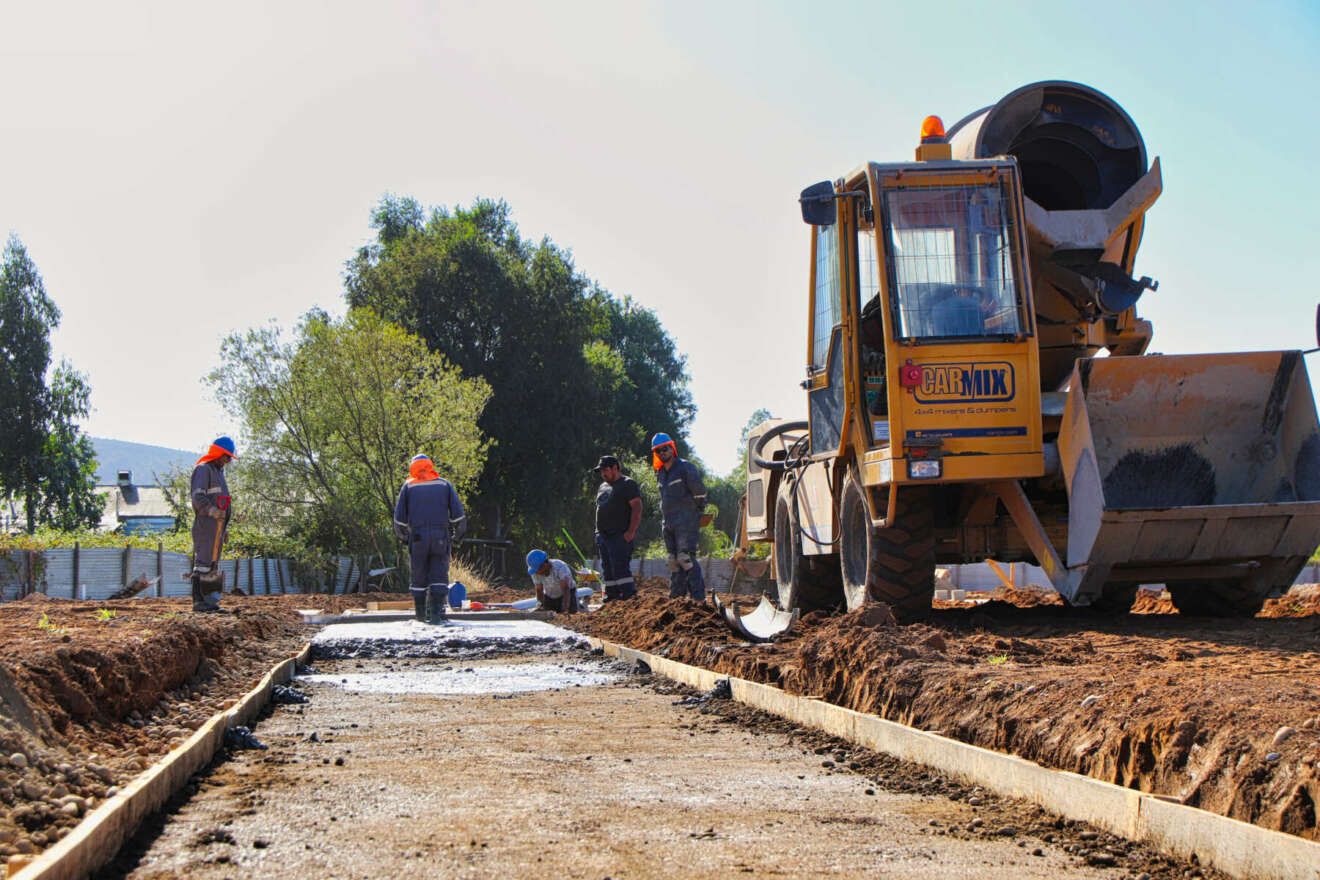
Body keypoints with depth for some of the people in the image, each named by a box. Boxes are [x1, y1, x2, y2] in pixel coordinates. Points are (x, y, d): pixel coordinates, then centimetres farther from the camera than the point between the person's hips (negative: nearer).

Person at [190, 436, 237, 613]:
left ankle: (209, 600, 11)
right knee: (203, 562, -11)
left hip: (217, 525, 10)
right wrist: (215, 512, -29)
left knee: (213, 563, 9)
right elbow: (198, 497, -20)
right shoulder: (203, 469, -8)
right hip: (206, 523, -10)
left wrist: (225, 526, 23)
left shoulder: (219, 472, 22)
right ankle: (198, 601, -12)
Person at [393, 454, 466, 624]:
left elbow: (399, 517, 4)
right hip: (441, 538, 0)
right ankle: (437, 613, -14)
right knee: (439, 576, -1)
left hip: (417, 538, 0)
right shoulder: (444, 484, 11)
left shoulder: (408, 486, 9)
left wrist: (404, 536, 18)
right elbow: (458, 514, 5)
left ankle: (420, 615, 16)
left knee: (419, 576, 10)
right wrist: (456, 535, 16)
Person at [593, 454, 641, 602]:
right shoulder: (603, 486, 21)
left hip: (621, 536, -9)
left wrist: (631, 532, -20)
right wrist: (598, 532, 18)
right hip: (603, 535, 9)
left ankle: (629, 596, -17)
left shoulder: (628, 484, -5)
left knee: (620, 567, -16)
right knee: (607, 570, 7)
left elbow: (637, 508, -13)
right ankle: (611, 597, 11)